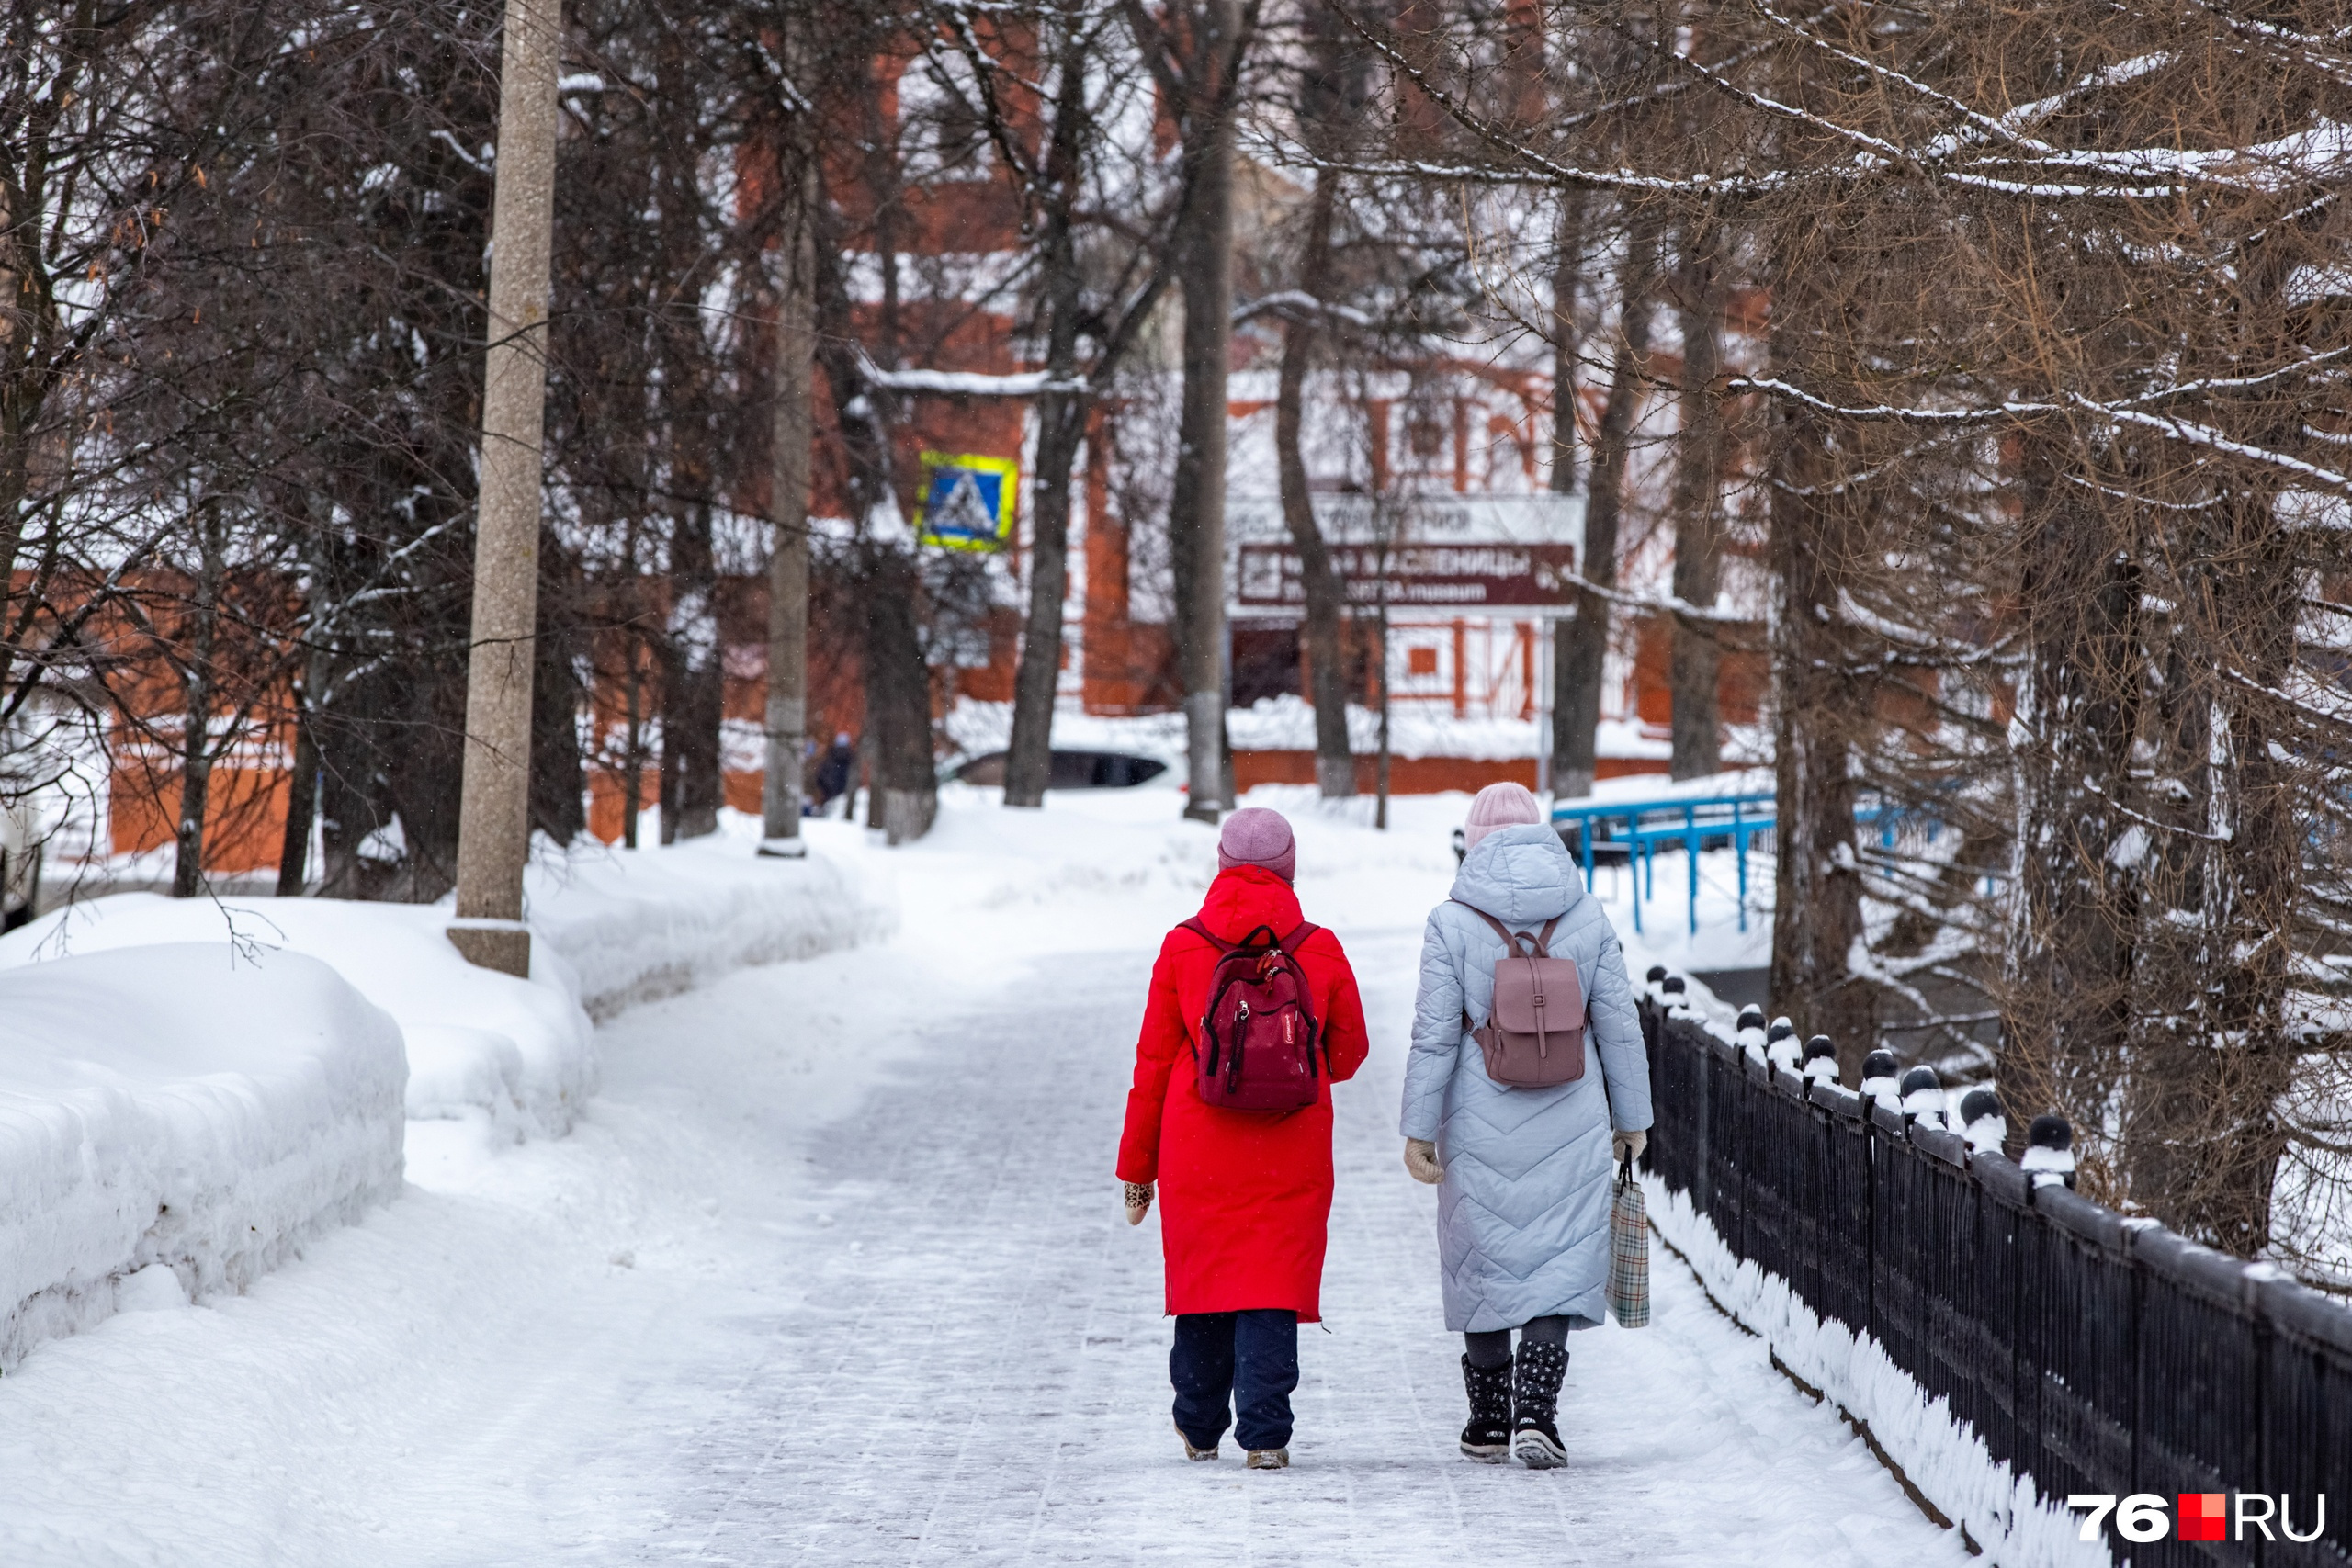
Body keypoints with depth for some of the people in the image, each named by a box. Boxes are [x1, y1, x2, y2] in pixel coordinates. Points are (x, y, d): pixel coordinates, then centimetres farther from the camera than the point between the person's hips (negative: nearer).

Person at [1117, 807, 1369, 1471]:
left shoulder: (1182, 948, -3)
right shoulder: (1321, 951, -3)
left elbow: (1152, 1061, 1)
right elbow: (1349, 1050, 10)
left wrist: (1137, 1165, 9)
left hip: (1198, 1144, 1)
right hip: (1291, 1154, -1)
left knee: (1204, 1281, 14)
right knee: (1272, 1290, 1)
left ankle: (1200, 1428, 25)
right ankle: (1265, 1434, -7)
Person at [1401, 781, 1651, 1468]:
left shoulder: (1452, 922, -6)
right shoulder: (1586, 916, 0)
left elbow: (1434, 1035, -8)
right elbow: (1619, 1024, 2)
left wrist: (1419, 1129, -3)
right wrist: (1632, 1119, 11)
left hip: (1481, 1125, -1)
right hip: (1568, 1122, 1)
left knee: (1482, 1260, 12)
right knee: (1560, 1259, 4)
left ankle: (1490, 1420, 20)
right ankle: (1535, 1412, -12)